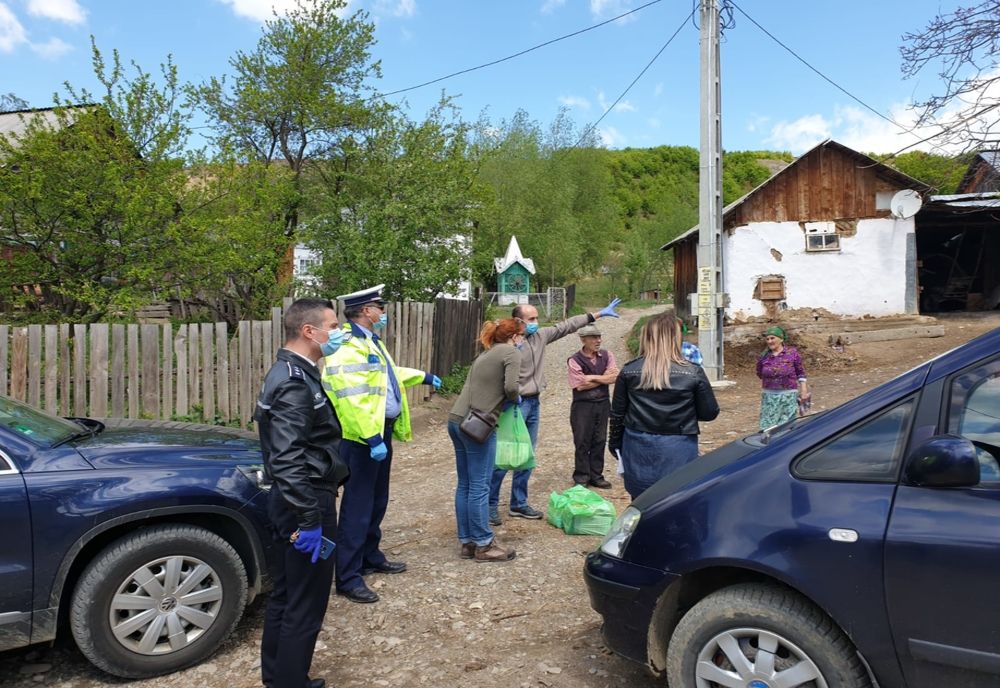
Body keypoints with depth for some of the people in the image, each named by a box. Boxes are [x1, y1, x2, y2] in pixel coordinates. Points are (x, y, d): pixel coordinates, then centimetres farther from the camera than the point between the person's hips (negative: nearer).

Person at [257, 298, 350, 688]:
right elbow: (287, 460, -27)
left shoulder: (293, 372, 12)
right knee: (306, 605, 2)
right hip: (308, 501, -10)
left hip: (291, 502, 10)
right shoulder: (295, 383, -21)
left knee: (285, 595, 21)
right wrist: (309, 519, -26)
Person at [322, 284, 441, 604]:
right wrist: (371, 438, -31)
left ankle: (370, 557, 36)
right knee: (358, 506, -4)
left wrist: (422, 376, 44)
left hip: (383, 432, 10)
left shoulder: (371, 341, 15)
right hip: (362, 437, -10)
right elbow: (352, 400, -28)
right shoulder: (348, 347, -19)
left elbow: (389, 373, 34)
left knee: (377, 501, 20)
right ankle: (347, 577, 5)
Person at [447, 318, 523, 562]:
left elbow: (478, 386, 16)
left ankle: (467, 542, 20)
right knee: (479, 486, -1)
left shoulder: (485, 354, 21)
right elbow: (511, 387, -17)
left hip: (457, 420, 8)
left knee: (465, 485, 12)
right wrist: (516, 400, 3)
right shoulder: (511, 353, -3)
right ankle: (483, 545, 8)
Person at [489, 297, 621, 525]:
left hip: (534, 403, 8)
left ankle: (518, 503, 23)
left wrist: (597, 314, 15)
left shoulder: (539, 336, 7)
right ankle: (490, 505, 5)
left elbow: (565, 326, 13)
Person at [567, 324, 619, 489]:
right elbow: (580, 385, -15)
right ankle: (581, 477, 14)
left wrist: (593, 378, -11)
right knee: (582, 442, 2)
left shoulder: (606, 356, 5)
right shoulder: (574, 360, -8)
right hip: (583, 405, -4)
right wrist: (604, 378, -6)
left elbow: (614, 377, -6)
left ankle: (596, 476, 21)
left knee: (599, 441, 10)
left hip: (603, 404, 4)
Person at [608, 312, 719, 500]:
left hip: (639, 449, 2)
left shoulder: (629, 371, -3)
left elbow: (617, 413, 3)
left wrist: (615, 443, 16)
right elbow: (710, 412, -1)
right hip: (678, 450, -2)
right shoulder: (693, 373, -8)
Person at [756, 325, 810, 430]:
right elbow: (760, 373, 19)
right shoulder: (764, 356, 3)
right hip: (769, 396, 2)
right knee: (767, 425, 0)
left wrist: (804, 392, 4)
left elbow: (800, 373, 5)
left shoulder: (792, 353, -1)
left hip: (789, 395, -2)